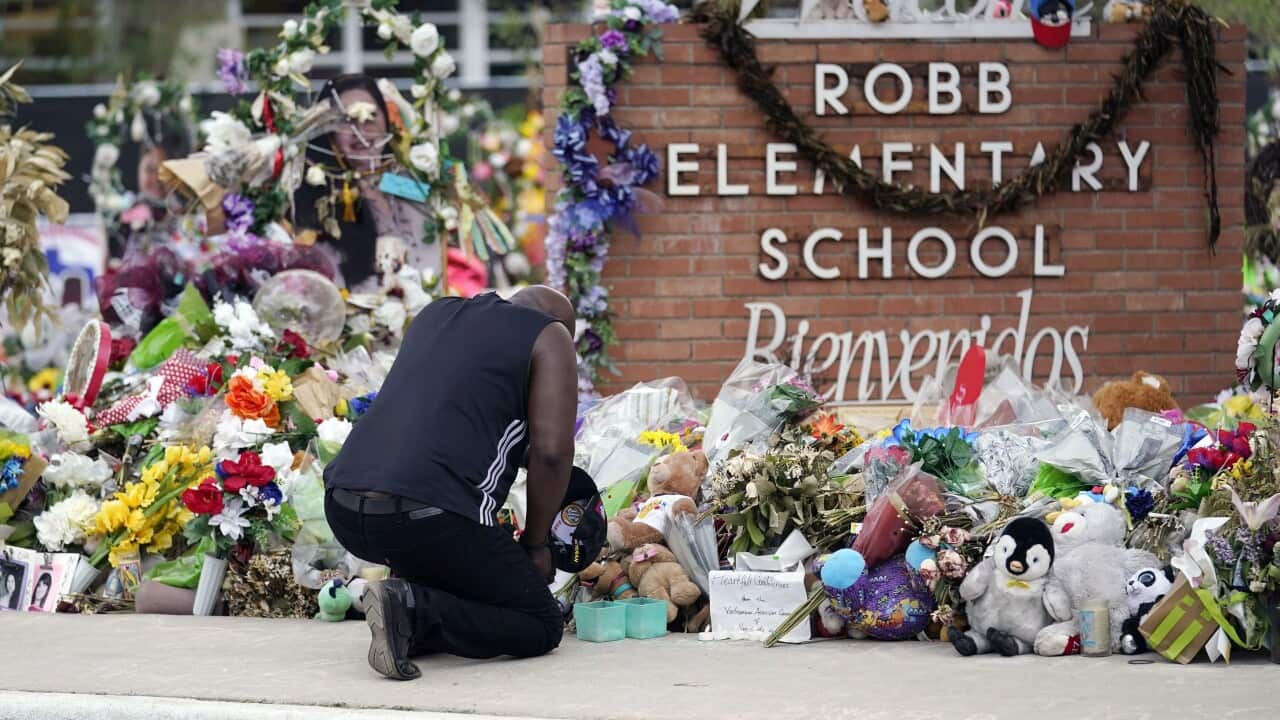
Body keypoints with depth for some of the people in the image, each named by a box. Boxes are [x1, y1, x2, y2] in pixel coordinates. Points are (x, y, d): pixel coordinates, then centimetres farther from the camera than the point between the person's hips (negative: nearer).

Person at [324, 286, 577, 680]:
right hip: (429, 516, -7)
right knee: (541, 626, 9)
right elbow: (551, 451, -2)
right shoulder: (549, 336, 10)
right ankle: (415, 611, -14)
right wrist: (535, 545, 10)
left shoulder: (435, 314, 27)